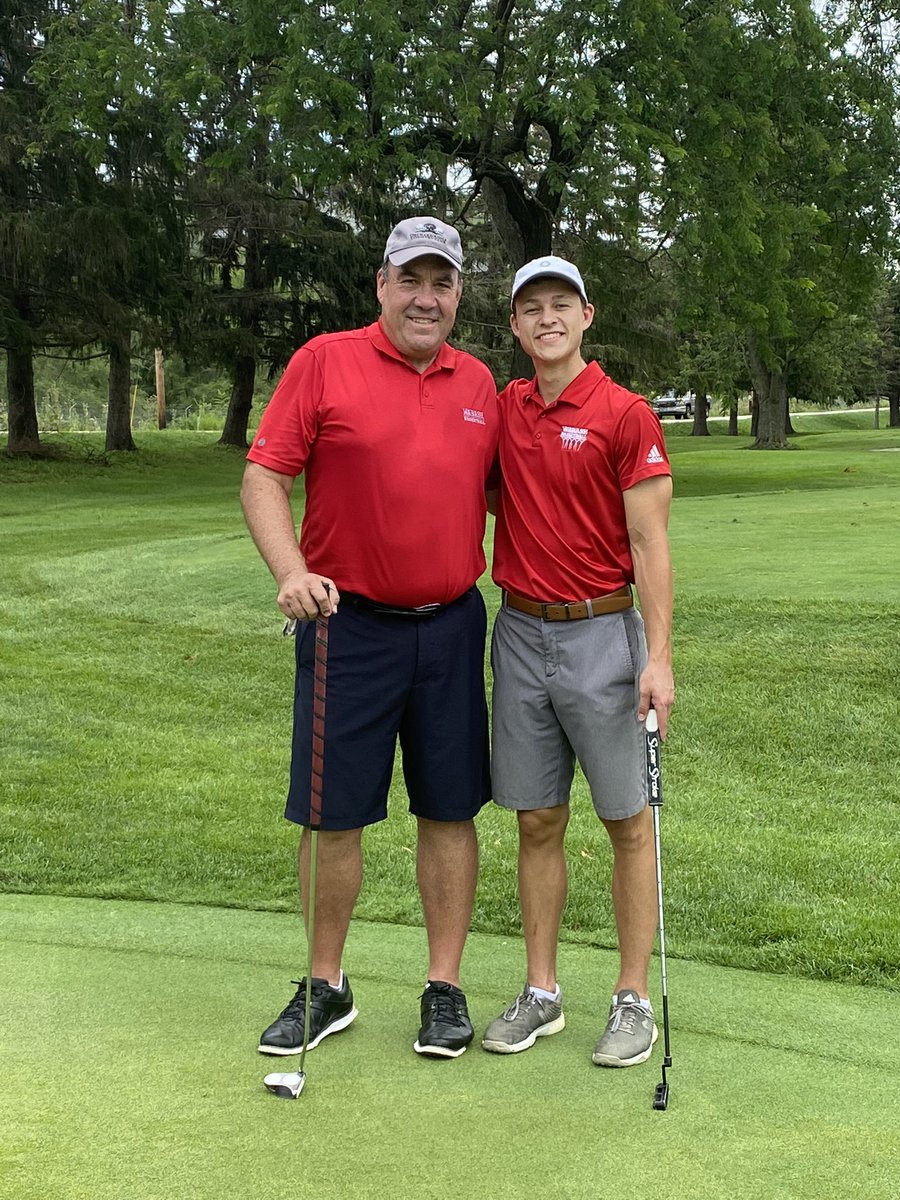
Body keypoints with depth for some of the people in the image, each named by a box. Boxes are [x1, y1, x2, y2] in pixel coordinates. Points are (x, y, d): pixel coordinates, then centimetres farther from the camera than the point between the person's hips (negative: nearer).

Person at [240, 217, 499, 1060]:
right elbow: (263, 477, -7)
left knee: (449, 812, 7)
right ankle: (325, 989, 21)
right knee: (334, 816, 4)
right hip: (348, 623, -3)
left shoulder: (478, 383, 9)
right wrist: (291, 571, -21)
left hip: (451, 626, 3)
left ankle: (444, 988, 20)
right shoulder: (325, 362, -3)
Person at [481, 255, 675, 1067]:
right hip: (521, 634, 5)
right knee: (537, 822, 9)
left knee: (627, 821, 3)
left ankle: (635, 1000, 13)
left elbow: (649, 544, -9)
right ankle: (541, 993, 19)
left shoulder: (626, 415, -7)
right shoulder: (502, 410, 8)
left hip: (602, 635, -5)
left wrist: (659, 656, -16)